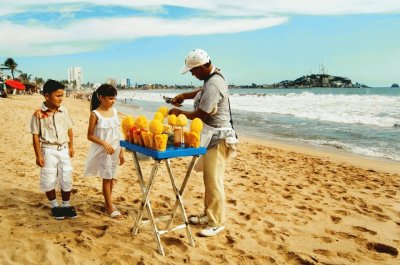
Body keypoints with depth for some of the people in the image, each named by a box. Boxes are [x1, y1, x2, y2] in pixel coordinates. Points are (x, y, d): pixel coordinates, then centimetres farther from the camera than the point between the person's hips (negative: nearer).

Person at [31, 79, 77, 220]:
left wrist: (71, 146, 7)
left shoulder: (64, 111, 0)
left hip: (63, 149, 3)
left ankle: (66, 205, 25)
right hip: (48, 150, -3)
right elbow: (35, 136, -9)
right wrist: (38, 155, -9)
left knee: (66, 179, 9)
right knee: (49, 180, 7)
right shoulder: (38, 114, -12)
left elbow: (69, 129, 9)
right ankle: (54, 206, 26)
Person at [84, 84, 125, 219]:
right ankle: (110, 207, 14)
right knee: (107, 178, 3)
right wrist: (104, 144, -23)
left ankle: (108, 203, 27)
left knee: (111, 177, 12)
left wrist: (121, 152, 10)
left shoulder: (114, 111, 6)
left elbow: (117, 133, 10)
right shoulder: (95, 114, -10)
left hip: (115, 150, 5)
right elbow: (90, 135, -10)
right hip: (103, 151, -5)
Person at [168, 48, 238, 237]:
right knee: (208, 179, 17)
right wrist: (185, 95, 13)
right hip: (212, 136, 10)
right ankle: (208, 214, 31)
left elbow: (200, 115, -20)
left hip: (217, 138, -10)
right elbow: (203, 92, 28)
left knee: (213, 181, -3)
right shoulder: (215, 75, 8)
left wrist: (179, 112, -4)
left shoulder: (213, 85, -24)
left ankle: (216, 223, 10)